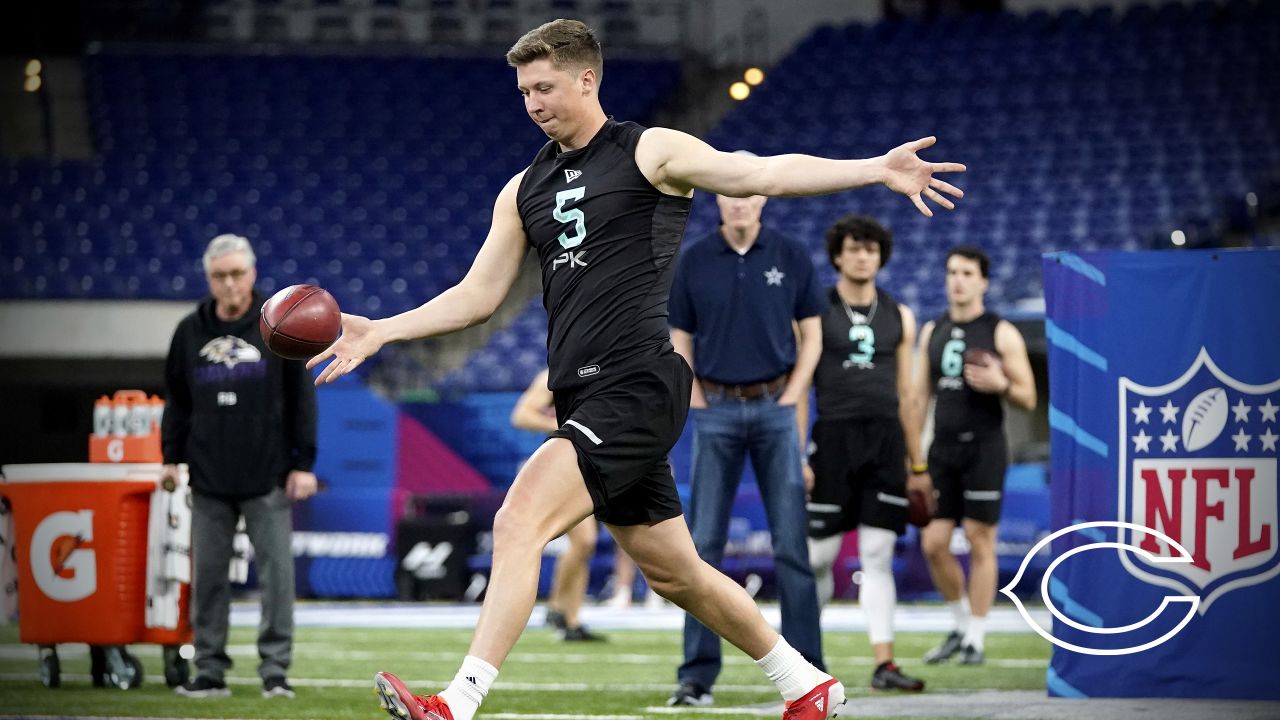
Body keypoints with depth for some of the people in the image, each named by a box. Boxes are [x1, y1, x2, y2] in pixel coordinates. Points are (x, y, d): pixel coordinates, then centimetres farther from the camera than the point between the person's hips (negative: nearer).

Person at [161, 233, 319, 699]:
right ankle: (210, 671, 11)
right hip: (209, 479, 3)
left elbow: (301, 397, 1)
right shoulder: (190, 332, 8)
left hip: (268, 479, -3)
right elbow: (177, 401, 15)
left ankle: (275, 670, 0)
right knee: (207, 576, 4)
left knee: (277, 573, -5)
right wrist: (172, 457, 8)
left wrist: (303, 463, -3)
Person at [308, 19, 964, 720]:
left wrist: (876, 168, -25)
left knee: (518, 523, -21)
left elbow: (763, 173, -12)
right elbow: (477, 295, 21)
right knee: (675, 573, 13)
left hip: (639, 385, -8)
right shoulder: (523, 191, 19)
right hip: (583, 399, 8)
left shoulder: (650, 151, -1)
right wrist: (378, 332, 10)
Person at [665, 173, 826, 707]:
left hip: (776, 407, -1)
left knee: (791, 543, -2)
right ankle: (697, 673, 0)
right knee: (704, 544, -2)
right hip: (717, 410, 1)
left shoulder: (791, 257, 2)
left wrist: (792, 402, -3)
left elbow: (811, 337, 6)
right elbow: (680, 343, 8)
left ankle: (806, 669, 1)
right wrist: (697, 404, -3)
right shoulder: (694, 261, 3)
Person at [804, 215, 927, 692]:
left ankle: (883, 664, -8)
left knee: (878, 554, -3)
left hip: (886, 440, 2)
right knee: (819, 554, 1)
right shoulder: (814, 311, 3)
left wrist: (917, 465, 14)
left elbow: (905, 394, 16)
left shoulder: (899, 317, 13)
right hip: (834, 437, -2)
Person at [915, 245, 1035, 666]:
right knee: (933, 543, 2)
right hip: (942, 449, 5)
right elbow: (919, 395, 16)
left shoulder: (1001, 334, -2)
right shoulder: (932, 332, 12)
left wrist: (1000, 384, -21)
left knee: (980, 542, -3)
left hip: (983, 449, -5)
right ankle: (961, 626, 21)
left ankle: (976, 639, 4)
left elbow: (1028, 399, -1)